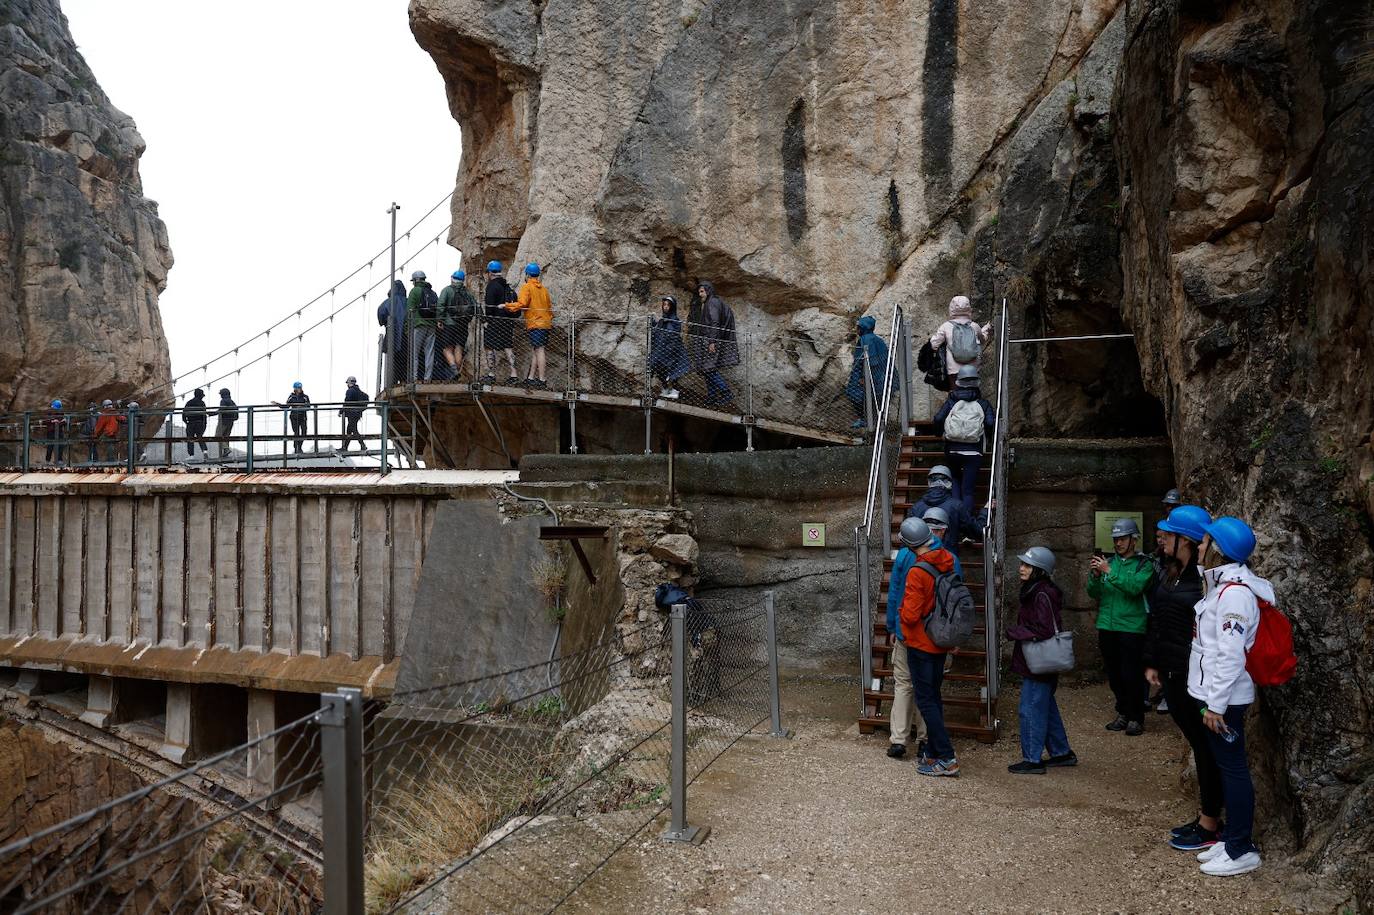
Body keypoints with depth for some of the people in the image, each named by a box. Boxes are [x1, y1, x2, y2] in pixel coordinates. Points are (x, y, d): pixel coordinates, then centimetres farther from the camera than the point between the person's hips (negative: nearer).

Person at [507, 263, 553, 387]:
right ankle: (531, 378, 13)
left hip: (535, 324, -8)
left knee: (539, 350, -10)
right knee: (534, 351, 11)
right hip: (545, 323, 8)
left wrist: (506, 306, -6)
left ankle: (542, 380, -13)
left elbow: (522, 303, -16)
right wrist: (550, 319, 29)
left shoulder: (527, 287, -5)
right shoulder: (543, 288, 18)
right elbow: (549, 306, 21)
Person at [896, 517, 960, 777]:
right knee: (934, 698, 16)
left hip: (920, 644, -8)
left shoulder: (917, 572, -23)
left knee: (926, 701, -1)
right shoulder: (947, 562, -1)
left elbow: (910, 615, -20)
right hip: (941, 642, 8)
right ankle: (934, 754, 23)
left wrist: (900, 612, -2)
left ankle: (947, 759, 0)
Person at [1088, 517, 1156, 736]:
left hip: (1131, 628, -5)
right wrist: (1095, 576, -13)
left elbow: (1135, 587, -20)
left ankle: (1136, 718, 10)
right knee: (1114, 675, 12)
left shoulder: (1144, 565, -2)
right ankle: (1123, 712, 26)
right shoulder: (1108, 562, 10)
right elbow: (1094, 593, 6)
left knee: (1131, 675, -3)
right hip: (1107, 627, 5)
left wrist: (1110, 572, -24)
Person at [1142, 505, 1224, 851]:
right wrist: (1152, 662, 17)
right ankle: (1208, 817, 29)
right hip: (1173, 674, 9)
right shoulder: (1169, 572, 9)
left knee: (1206, 747, 4)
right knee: (1197, 744, 17)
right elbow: (1155, 618, 16)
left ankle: (1209, 826, 16)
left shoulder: (1206, 576, -19)